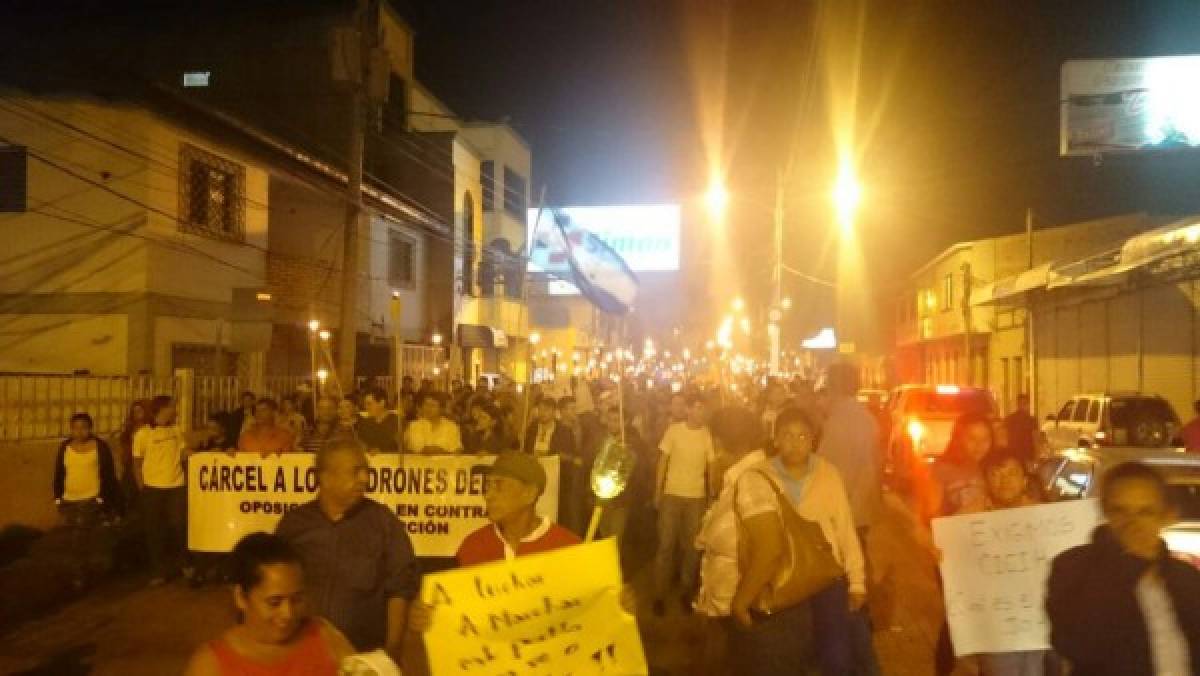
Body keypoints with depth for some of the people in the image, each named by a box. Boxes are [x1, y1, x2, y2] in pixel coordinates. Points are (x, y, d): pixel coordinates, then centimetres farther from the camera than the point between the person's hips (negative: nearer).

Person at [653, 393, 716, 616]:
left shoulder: (709, 434, -3)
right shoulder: (673, 430, -5)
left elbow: (712, 467, 1)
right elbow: (662, 461, 1)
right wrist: (657, 492, 0)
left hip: (697, 497, 1)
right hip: (672, 495, -1)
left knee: (692, 547, 7)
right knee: (666, 545, 3)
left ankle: (686, 592, 21)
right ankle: (660, 595, 12)